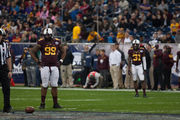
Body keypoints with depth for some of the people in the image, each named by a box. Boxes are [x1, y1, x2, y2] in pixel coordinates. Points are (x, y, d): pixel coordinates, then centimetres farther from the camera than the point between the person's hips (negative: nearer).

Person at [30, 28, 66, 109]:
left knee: (54, 85, 4)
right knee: (45, 85, -2)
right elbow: (32, 52, 4)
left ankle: (55, 103, 10)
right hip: (45, 66, -3)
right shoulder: (41, 42, -1)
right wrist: (38, 61, -2)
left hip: (54, 67, 3)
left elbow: (63, 52, 22)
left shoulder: (56, 42, 7)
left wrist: (61, 60, 10)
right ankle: (42, 103, 6)